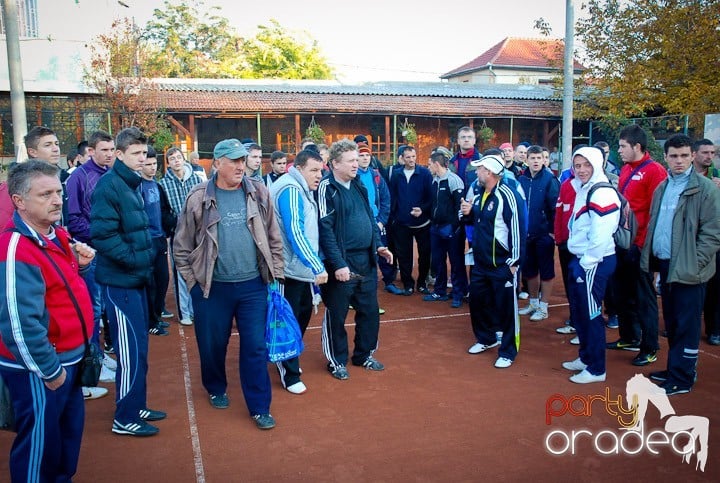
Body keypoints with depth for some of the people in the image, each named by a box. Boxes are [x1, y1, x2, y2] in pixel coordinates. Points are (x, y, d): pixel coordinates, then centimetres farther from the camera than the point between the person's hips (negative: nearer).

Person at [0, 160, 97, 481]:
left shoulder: (56, 235, 4)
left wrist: (78, 263, -1)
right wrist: (50, 370, -20)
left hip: (68, 357, 10)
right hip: (38, 369, -9)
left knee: (70, 430, 23)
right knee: (40, 442, 7)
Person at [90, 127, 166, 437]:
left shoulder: (132, 184, 14)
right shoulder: (109, 185, -15)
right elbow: (102, 235, -23)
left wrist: (144, 262, 9)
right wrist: (133, 259, -17)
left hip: (135, 278, 9)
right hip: (119, 280, -9)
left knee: (138, 348, 16)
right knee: (131, 351, -3)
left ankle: (136, 407, 29)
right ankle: (125, 419, 10)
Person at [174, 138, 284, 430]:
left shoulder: (259, 193, 1)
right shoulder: (198, 198, -5)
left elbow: (274, 238, 7)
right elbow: (182, 245, 1)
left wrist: (276, 273, 5)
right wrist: (192, 281, -1)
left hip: (253, 286, 1)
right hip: (212, 288, -1)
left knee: (256, 347, 4)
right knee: (212, 345, 14)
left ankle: (259, 407, 18)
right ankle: (216, 389, 42)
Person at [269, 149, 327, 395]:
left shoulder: (303, 190, 13)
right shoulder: (290, 190, -17)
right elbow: (295, 233, -27)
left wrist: (315, 265, 16)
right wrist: (318, 266, -28)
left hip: (302, 268, 10)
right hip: (290, 270, -10)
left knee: (303, 314, 19)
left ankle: (286, 359, 37)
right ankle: (290, 374, 15)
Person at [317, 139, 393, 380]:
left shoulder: (358, 185, 11)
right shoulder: (327, 188, -13)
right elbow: (325, 229, -18)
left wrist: (378, 245, 7)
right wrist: (338, 264, -21)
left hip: (366, 262, 7)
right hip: (341, 265, -7)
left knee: (370, 310, 15)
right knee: (336, 314, 7)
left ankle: (364, 354, 34)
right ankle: (336, 360, 24)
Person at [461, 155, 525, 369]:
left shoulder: (506, 195, -17)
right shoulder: (480, 195, 10)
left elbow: (517, 228, -18)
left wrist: (514, 261, -17)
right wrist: (468, 213, 1)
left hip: (502, 264, -9)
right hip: (480, 262, 9)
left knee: (506, 308, 2)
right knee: (477, 301, 18)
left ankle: (508, 351, 15)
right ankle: (486, 339, 38)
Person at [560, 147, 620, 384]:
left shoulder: (602, 193, -17)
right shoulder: (583, 190, 13)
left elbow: (601, 235, -23)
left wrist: (587, 262, -16)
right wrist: (578, 260, 13)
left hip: (594, 263, -9)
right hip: (581, 260, 10)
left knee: (591, 315, -1)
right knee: (578, 311, 18)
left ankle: (596, 369, 11)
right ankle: (586, 358, 33)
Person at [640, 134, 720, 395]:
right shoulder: (662, 188, 13)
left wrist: (694, 263, -16)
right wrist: (649, 256, 9)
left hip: (688, 270, -7)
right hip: (665, 265, 7)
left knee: (686, 325, 2)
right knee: (671, 322, 16)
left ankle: (681, 378, 11)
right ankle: (676, 367, 30)